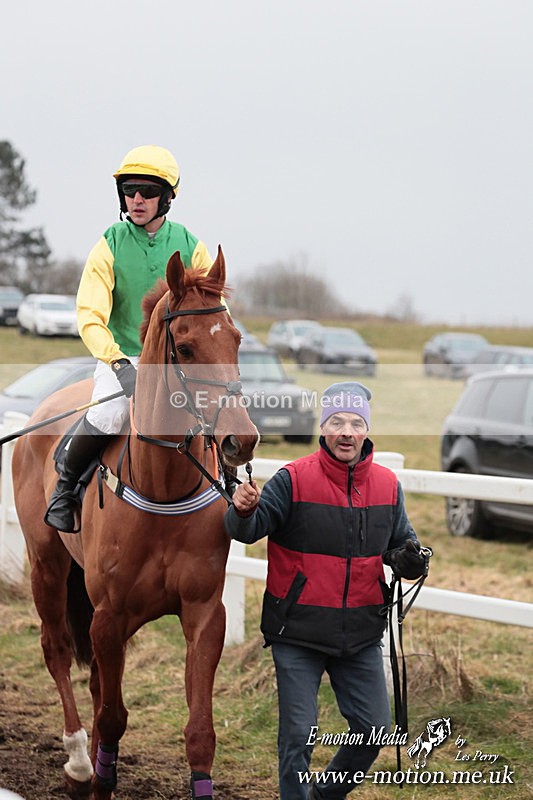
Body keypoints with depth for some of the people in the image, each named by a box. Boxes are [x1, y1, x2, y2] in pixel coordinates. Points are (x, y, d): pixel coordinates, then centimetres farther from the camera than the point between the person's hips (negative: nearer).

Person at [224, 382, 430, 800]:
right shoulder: (294, 479, -10)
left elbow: (401, 542, 15)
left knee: (374, 729, 10)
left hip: (361, 634, 4)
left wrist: (410, 560, -7)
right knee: (299, 733, 0)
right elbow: (248, 530, -15)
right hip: (298, 630, -4)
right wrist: (243, 511, -37)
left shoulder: (387, 485, 2)